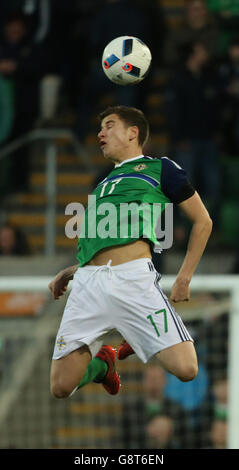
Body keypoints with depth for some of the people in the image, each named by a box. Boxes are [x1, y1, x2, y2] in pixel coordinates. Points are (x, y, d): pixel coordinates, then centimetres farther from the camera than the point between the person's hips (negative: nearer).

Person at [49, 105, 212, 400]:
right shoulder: (104, 182, 30)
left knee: (185, 370, -17)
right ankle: (101, 364, 27)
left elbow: (202, 221, 14)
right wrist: (68, 273, 20)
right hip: (88, 282, 5)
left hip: (133, 276, -5)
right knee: (61, 388, -6)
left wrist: (184, 279, 6)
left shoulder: (159, 168, 14)